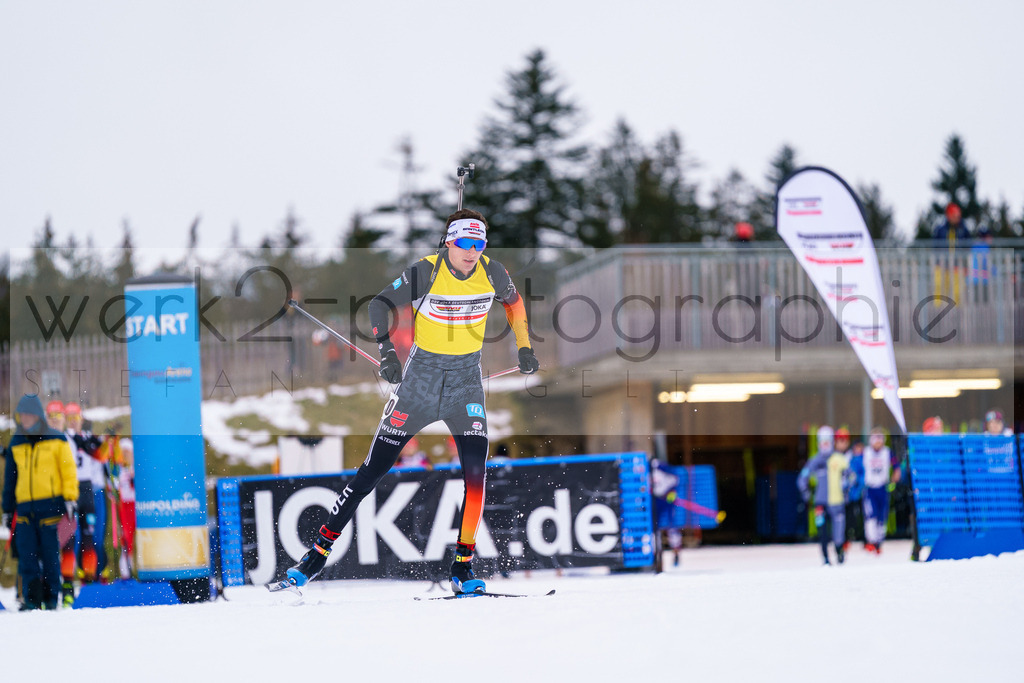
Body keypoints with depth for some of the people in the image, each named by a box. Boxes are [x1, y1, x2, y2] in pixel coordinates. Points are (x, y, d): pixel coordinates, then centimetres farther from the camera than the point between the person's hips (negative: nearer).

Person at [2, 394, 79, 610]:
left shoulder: (56, 440, 3)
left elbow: (69, 470, 3)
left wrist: (69, 499, -5)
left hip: (50, 507, -3)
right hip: (25, 509, 3)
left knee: (50, 555, 0)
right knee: (27, 555, -5)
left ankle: (51, 598, 8)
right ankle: (32, 598, -2)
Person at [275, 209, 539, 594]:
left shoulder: (492, 273, -5)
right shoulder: (426, 273, -16)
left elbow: (513, 301, 16)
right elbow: (381, 305, -10)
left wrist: (524, 347, 14)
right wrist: (386, 350, -23)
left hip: (466, 378, 2)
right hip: (421, 374, -2)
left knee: (475, 471, -15)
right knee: (374, 469, -1)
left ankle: (463, 568, -5)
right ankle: (318, 554, 8)